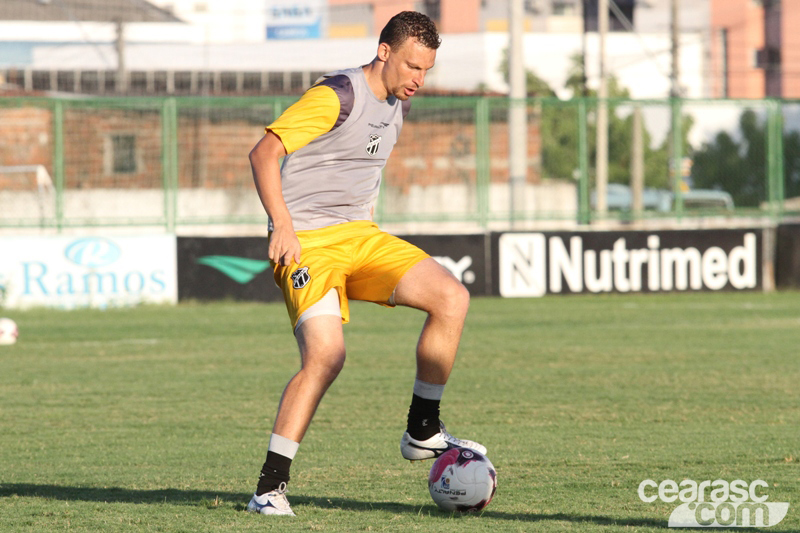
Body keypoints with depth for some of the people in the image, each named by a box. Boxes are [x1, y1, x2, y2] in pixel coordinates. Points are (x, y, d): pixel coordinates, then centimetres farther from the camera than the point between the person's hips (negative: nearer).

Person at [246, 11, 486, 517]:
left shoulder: (397, 106, 14)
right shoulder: (336, 95, -13)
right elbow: (264, 152, -17)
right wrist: (283, 224, -24)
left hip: (362, 237, 8)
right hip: (309, 242, -8)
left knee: (452, 297, -10)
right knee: (327, 354, -25)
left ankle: (422, 432, 2)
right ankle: (270, 486, -18)